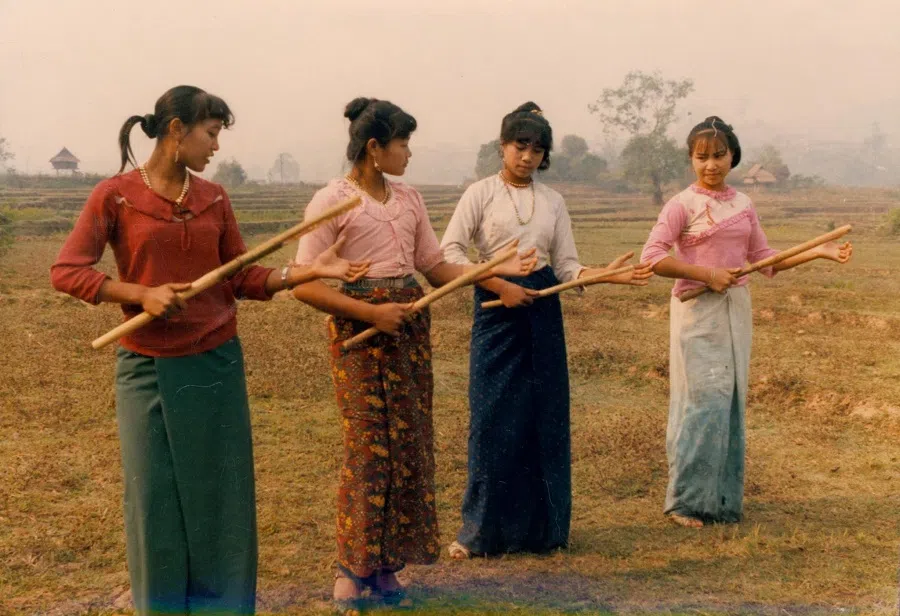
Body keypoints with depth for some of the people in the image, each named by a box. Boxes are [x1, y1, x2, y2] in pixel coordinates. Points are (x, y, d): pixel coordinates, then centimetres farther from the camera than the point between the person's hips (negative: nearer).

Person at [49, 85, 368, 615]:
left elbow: (243, 279, 6)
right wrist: (142, 294, -19)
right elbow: (66, 272, -9)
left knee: (220, 493, 8)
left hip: (216, 363, 3)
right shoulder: (115, 195, -6)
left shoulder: (214, 198, 5)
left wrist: (308, 272, -7)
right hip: (147, 368, -3)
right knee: (156, 496, 6)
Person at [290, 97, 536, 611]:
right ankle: (354, 566, 10)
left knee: (410, 445, 6)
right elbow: (305, 284, -12)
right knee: (370, 446, -5)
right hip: (360, 332, -6)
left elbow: (437, 267, 13)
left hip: (411, 325, 6)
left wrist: (498, 269, 1)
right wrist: (372, 312, -17)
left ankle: (387, 562, 16)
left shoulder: (409, 199, 12)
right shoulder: (332, 201, -7)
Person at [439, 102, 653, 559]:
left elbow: (567, 268, 7)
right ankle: (481, 530, 8)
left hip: (543, 313, 4)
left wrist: (609, 275, -10)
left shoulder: (552, 202, 11)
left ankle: (541, 527, 17)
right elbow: (450, 252, -8)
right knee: (493, 418, -3)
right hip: (497, 307, -3)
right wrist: (501, 287, -14)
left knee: (545, 418, 5)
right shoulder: (482, 193, 0)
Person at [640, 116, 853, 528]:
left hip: (736, 310, 6)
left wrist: (818, 252, 6)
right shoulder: (683, 205, -7)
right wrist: (706, 274, -19)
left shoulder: (743, 204, 11)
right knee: (703, 403, -7)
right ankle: (686, 502, 3)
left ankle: (724, 500, 17)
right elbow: (652, 257, -15)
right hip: (698, 312, -6)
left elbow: (764, 259, 13)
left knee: (731, 403, 8)